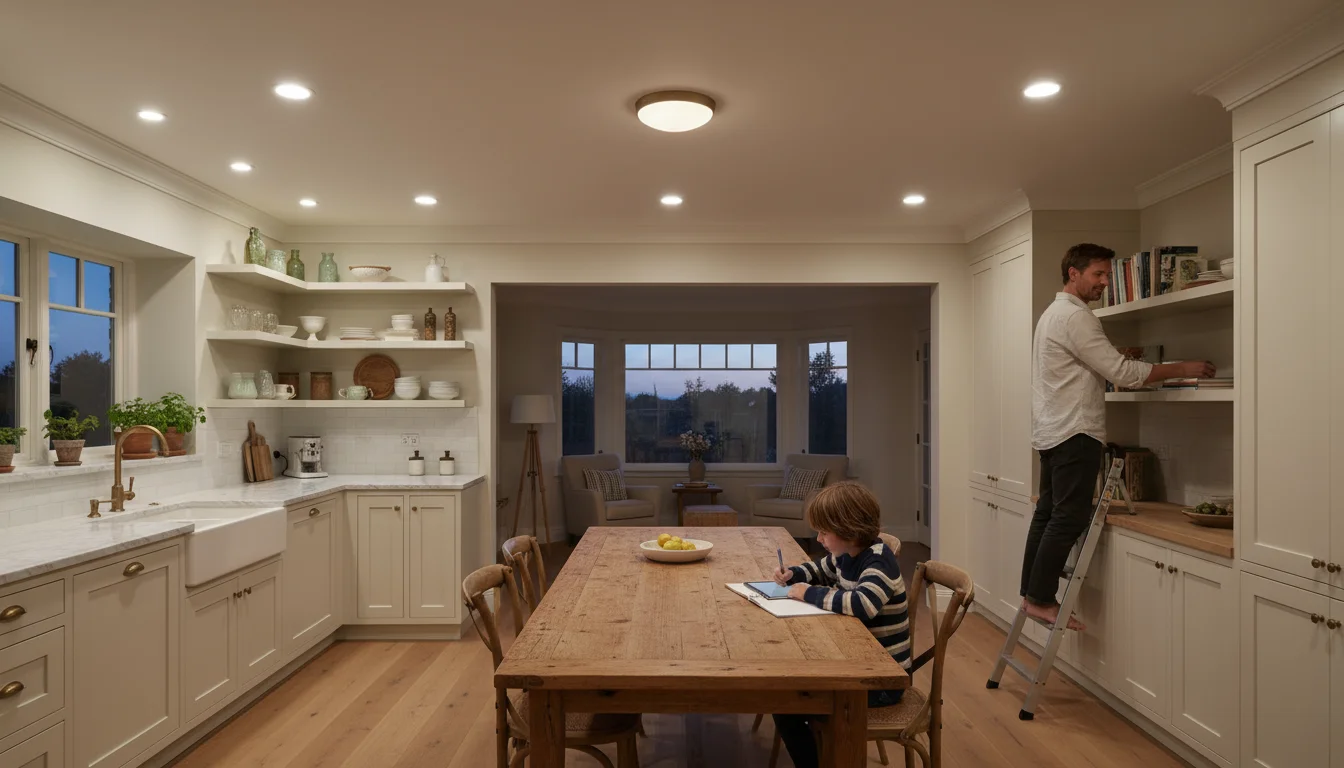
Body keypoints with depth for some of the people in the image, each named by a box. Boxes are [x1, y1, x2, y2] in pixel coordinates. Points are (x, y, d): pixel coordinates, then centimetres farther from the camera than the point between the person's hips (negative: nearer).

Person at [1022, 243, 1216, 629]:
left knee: (1048, 513, 10)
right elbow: (1121, 372, -15)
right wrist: (1181, 369, -9)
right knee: (1070, 518, -7)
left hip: (1051, 431, 10)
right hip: (1074, 431, -10)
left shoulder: (1053, 313, 20)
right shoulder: (1075, 316, -13)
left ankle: (1031, 594, 14)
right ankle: (1042, 599, -3)